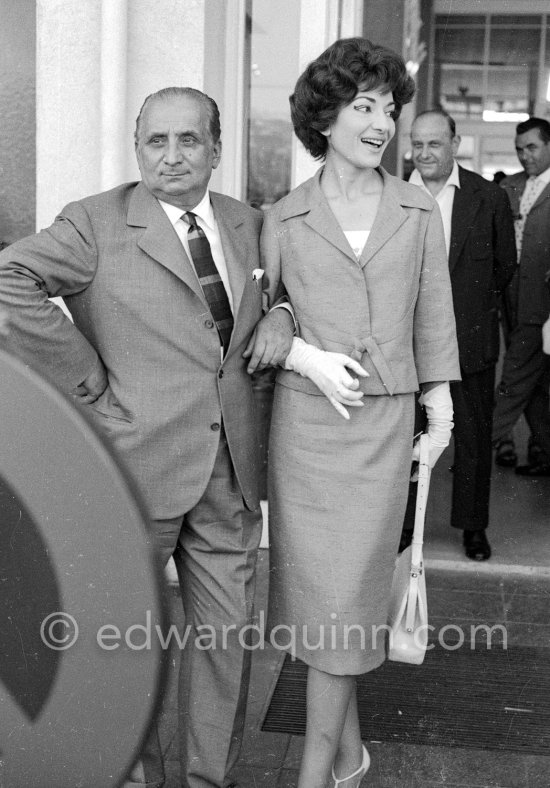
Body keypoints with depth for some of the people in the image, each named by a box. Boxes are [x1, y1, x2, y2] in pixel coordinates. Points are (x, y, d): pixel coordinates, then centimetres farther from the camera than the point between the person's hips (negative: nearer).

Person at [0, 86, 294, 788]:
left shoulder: (248, 224, 10)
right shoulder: (96, 223, -6)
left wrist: (281, 315, 3)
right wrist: (89, 386, -17)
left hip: (229, 469, 5)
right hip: (136, 464, -4)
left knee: (227, 630, 13)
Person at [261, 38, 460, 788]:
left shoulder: (419, 214, 5)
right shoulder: (284, 220, 3)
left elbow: (432, 318, 9)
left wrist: (441, 411, 6)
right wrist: (308, 358, -8)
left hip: (384, 422, 0)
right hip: (305, 417, 1)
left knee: (347, 594, -1)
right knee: (314, 585, 5)